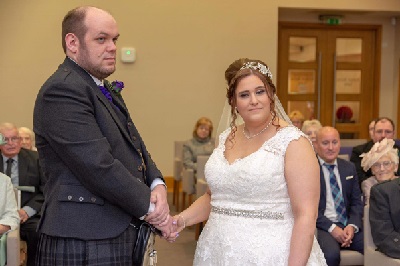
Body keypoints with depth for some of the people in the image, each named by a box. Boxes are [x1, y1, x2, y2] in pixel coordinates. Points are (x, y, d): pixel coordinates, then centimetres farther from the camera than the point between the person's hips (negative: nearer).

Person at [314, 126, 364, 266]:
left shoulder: (349, 167, 16)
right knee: (331, 255, -35)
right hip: (322, 226, -4)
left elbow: (356, 201, 15)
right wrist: (331, 227, -15)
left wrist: (352, 225, -5)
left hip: (349, 226, 5)